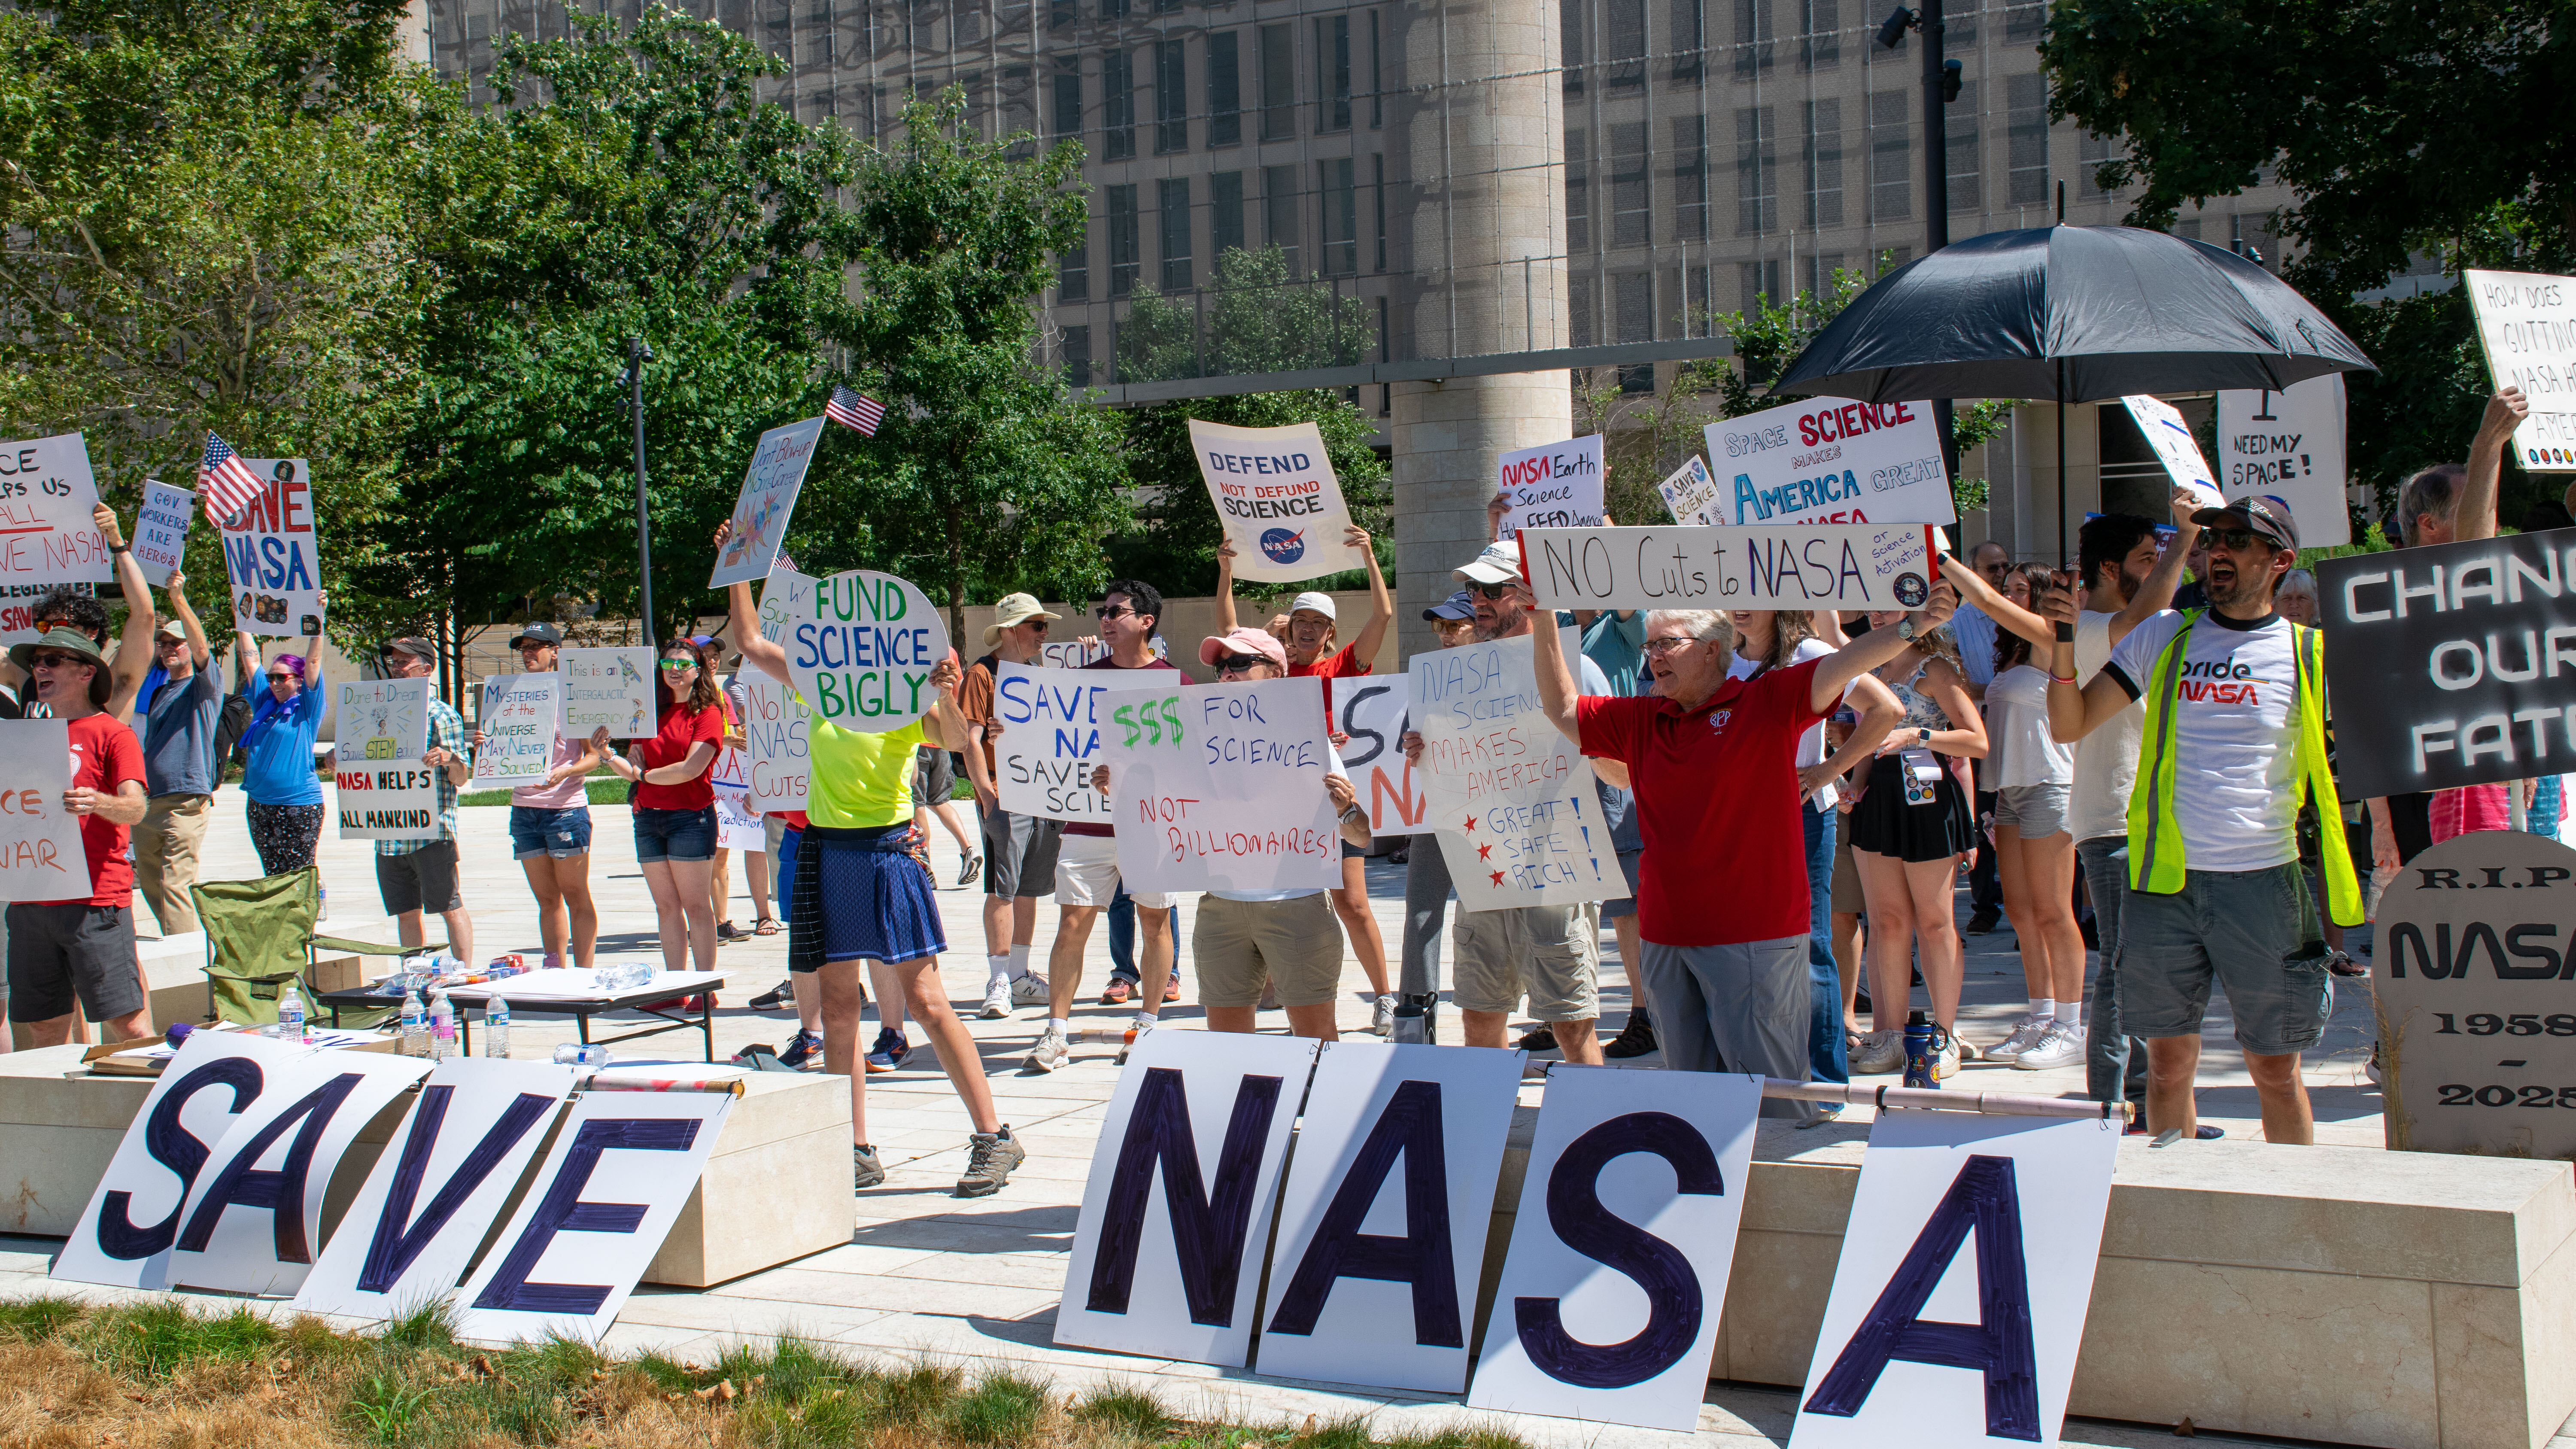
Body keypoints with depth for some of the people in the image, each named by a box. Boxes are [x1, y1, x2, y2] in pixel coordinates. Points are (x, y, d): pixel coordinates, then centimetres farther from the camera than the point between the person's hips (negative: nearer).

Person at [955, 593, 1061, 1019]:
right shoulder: (982, 673, -5)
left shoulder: (1035, 673, 18)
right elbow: (970, 740, -11)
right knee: (1003, 888, -9)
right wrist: (987, 796, -18)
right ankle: (998, 981, -7)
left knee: (1029, 888, 11)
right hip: (1005, 799, -7)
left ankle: (1020, 977, 18)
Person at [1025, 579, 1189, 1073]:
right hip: (1089, 821, 2)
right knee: (1072, 923, -3)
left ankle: (1148, 1025, 17)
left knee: (1155, 920, 6)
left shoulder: (1174, 682, 2)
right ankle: (1057, 1032, 0)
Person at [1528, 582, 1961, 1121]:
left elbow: (1845, 664, -12)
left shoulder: (1767, 702, -3)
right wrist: (1545, 627, 10)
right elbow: (1563, 710, 18)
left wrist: (1911, 626, -26)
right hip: (1668, 932, 6)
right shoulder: (1639, 721, 12)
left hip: (1757, 934, -5)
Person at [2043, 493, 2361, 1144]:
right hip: (2165, 878, 2)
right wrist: (2064, 645, -8)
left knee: (2275, 1070, 4)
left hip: (2262, 881, -2)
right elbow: (2070, 725, 7)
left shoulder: (2309, 654, 3)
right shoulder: (2165, 637, 8)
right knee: (2168, 1062, 7)